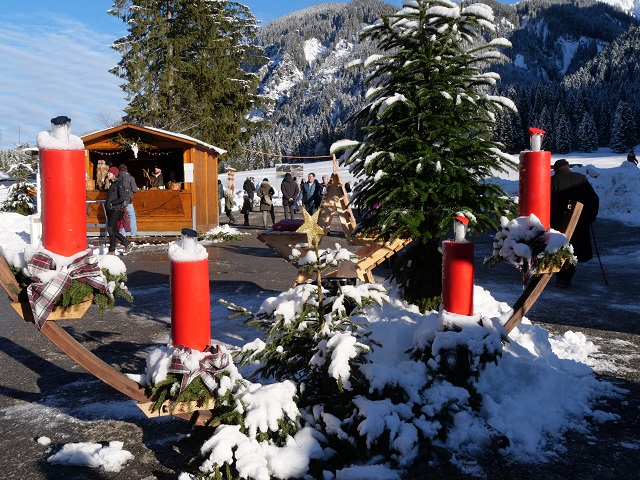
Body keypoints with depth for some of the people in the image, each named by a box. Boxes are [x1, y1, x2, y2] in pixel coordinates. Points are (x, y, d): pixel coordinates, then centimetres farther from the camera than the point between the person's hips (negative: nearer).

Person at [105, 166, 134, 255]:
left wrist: (112, 203, -14)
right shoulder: (112, 184, 17)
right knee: (112, 230, 8)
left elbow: (123, 198, -19)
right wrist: (107, 204, 10)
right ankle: (127, 244, 17)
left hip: (116, 210, -9)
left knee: (111, 229, -7)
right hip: (111, 210, 9)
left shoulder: (119, 184, -10)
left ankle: (112, 251, 0)